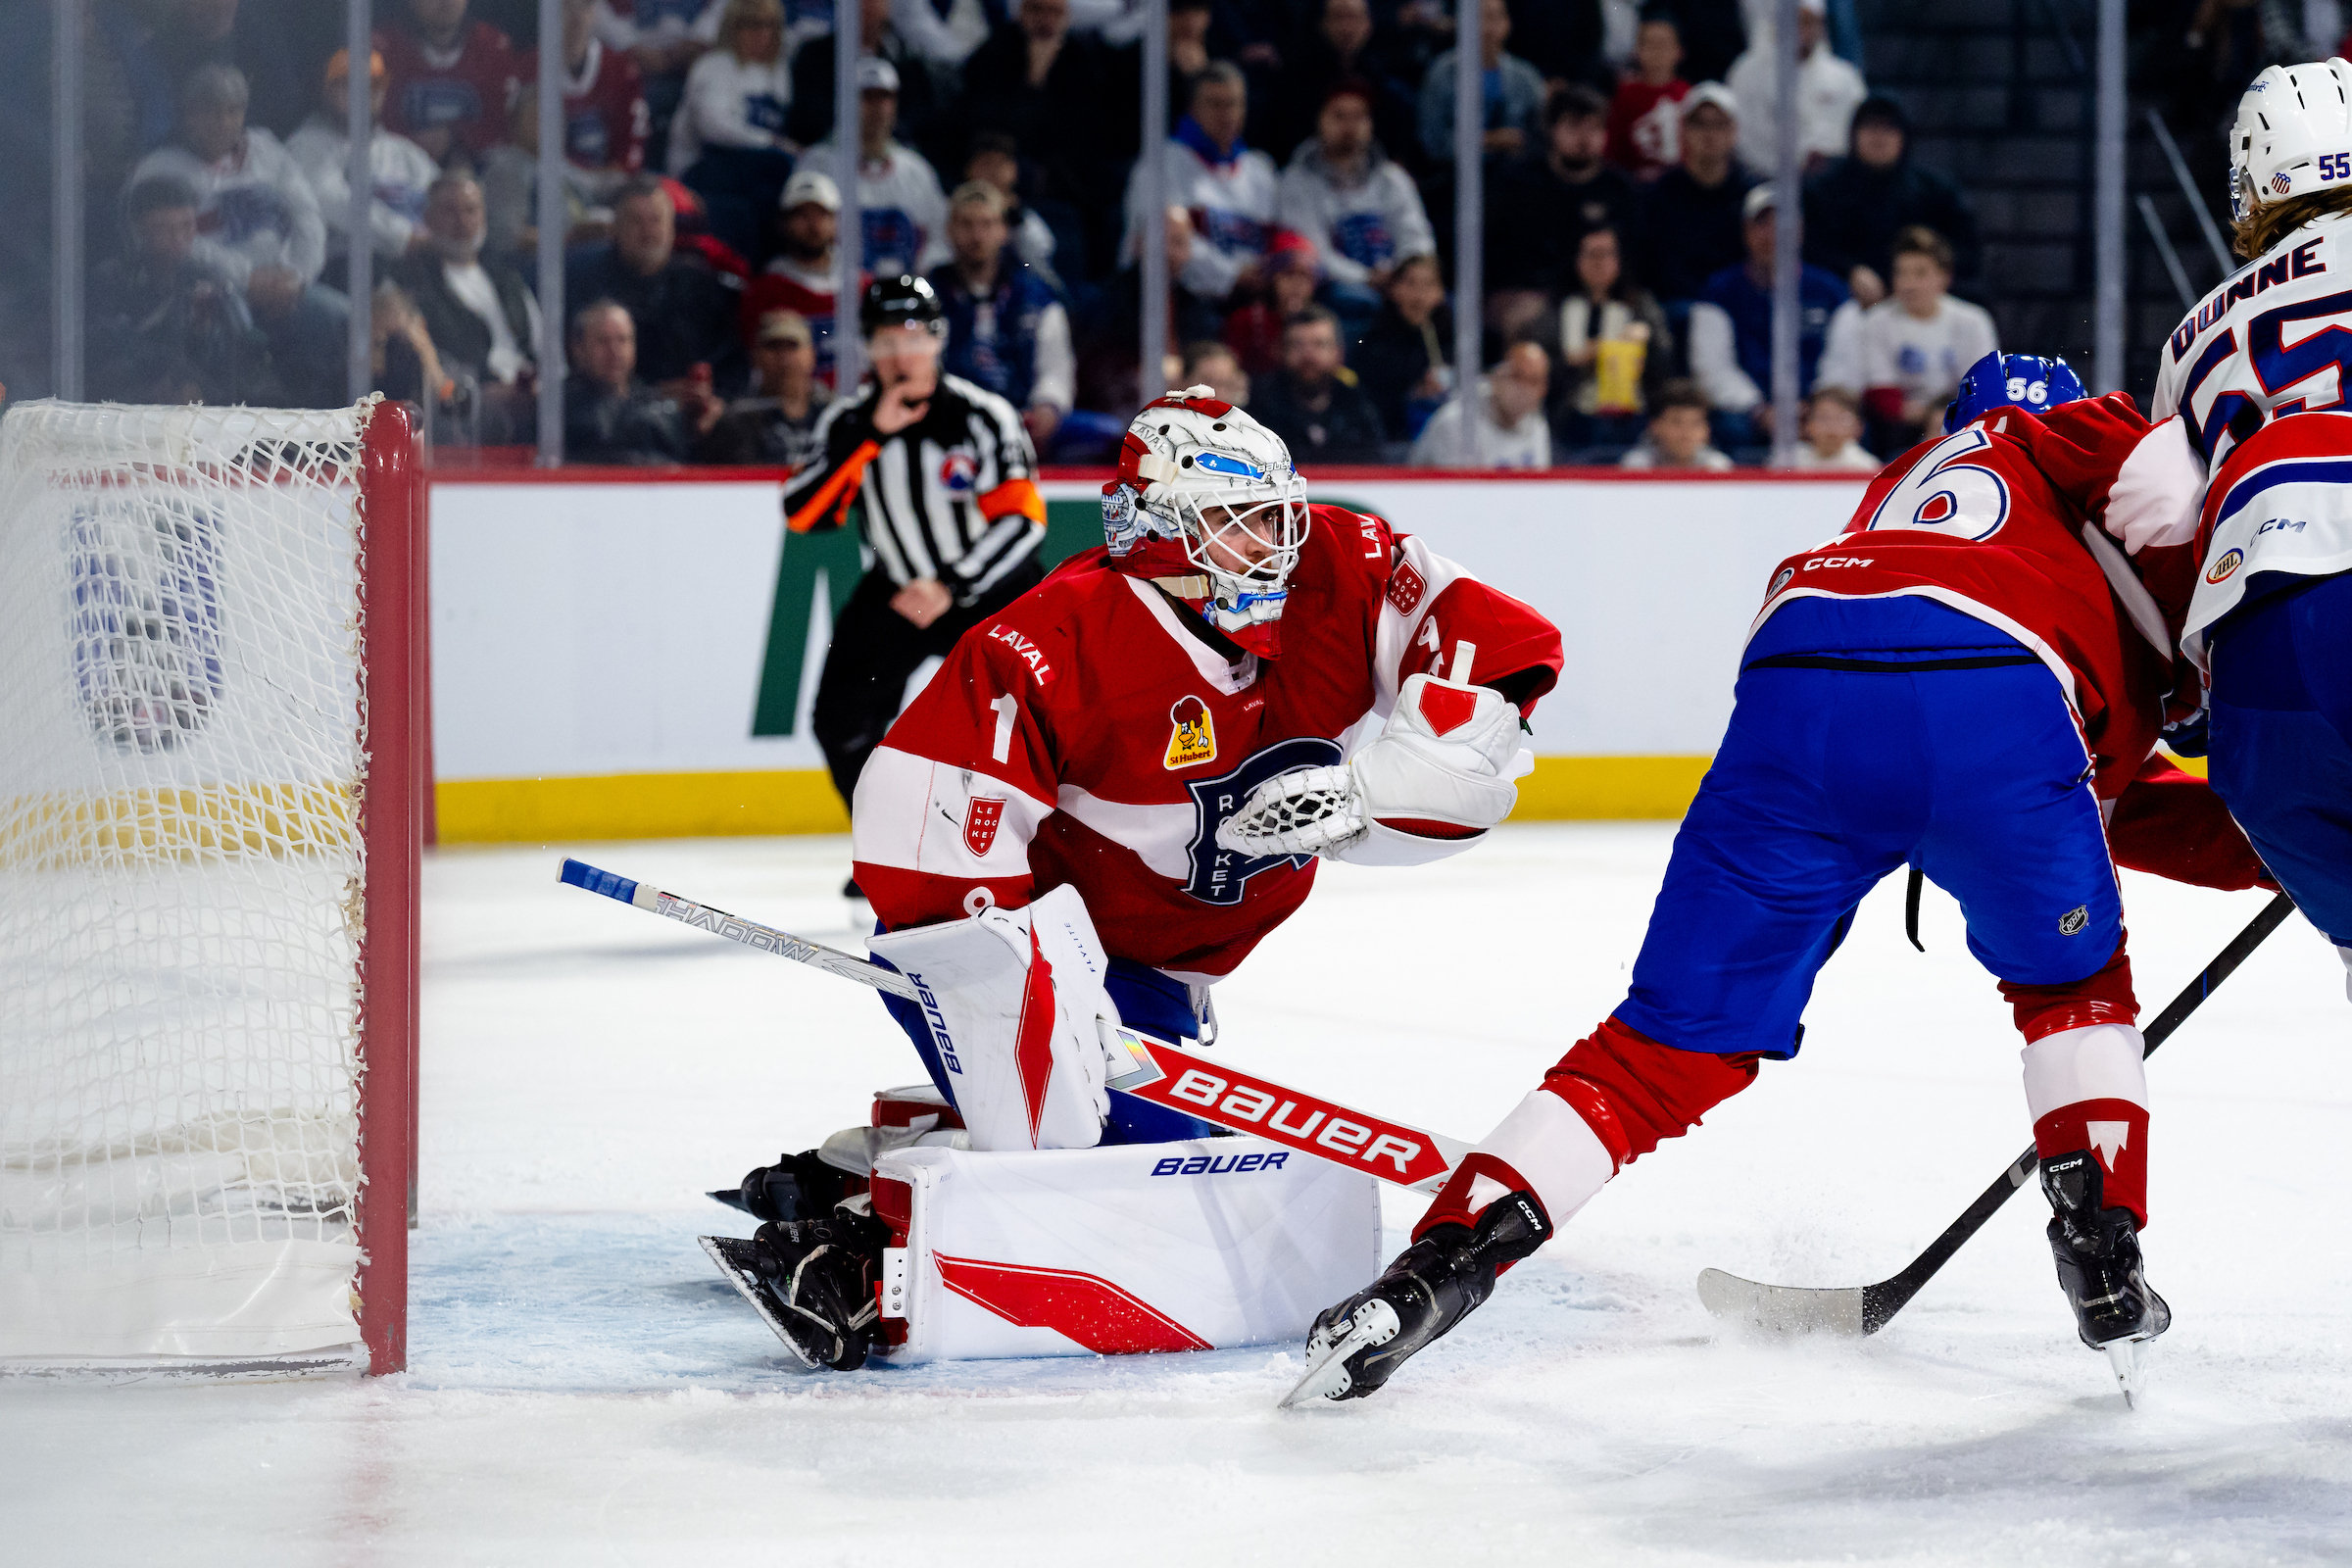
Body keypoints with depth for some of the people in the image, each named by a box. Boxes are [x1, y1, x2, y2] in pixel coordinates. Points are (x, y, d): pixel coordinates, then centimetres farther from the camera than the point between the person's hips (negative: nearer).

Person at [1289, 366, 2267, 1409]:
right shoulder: (2066, 443, 32)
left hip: (1789, 696, 4)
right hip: (1988, 696, -4)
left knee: (1674, 1047, 10)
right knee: (2073, 979, 25)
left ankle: (1440, 1264, -2)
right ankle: (2105, 1267, 15)